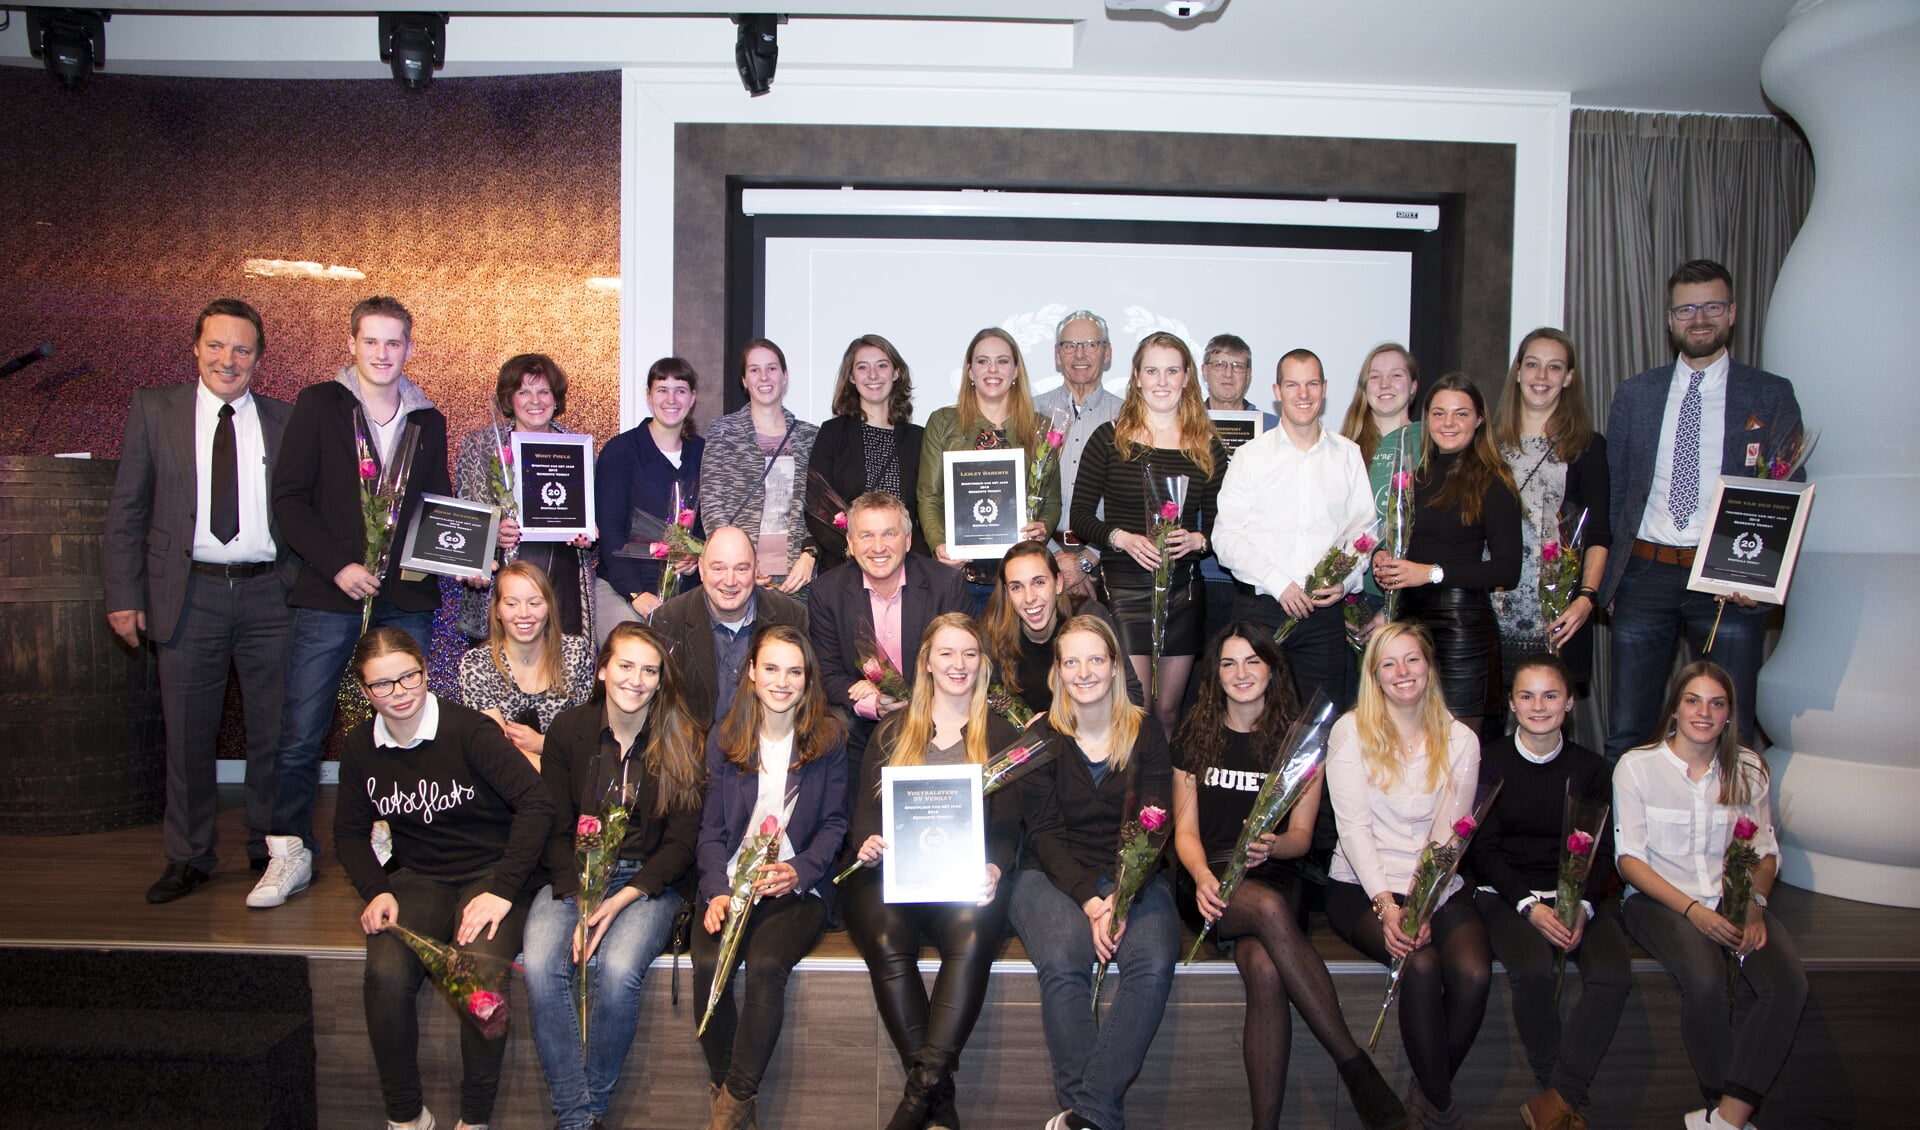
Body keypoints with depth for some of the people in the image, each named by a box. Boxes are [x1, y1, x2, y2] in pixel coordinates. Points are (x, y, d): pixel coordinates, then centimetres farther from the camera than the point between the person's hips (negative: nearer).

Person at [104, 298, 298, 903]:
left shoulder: (286, 419, 7)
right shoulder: (154, 410, 6)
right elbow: (126, 510, 6)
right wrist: (124, 594, 0)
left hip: (270, 593, 0)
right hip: (191, 593, 0)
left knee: (273, 732, 7)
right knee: (188, 733, 7)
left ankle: (269, 847, 23)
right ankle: (188, 858, 22)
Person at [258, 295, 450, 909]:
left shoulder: (428, 421, 13)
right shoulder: (319, 405, 3)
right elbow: (290, 500, -2)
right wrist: (338, 566, -12)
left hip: (407, 596, 3)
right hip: (330, 593, -2)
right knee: (301, 731, 0)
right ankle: (290, 854, 13)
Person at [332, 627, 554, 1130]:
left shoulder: (468, 729, -14)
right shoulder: (360, 748, 3)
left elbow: (536, 803, -17)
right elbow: (349, 831, 15)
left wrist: (502, 890, -21)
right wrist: (376, 891, -3)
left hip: (491, 871, -3)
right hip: (418, 877, 4)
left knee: (481, 971, -31)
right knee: (386, 973, -26)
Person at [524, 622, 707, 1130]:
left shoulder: (684, 740, -3)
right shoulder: (568, 730, 2)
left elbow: (680, 842, -3)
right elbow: (555, 830, 2)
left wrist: (622, 900, -16)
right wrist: (578, 898, -14)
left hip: (649, 881, -2)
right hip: (574, 877, 2)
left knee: (619, 970, -29)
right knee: (541, 968, -26)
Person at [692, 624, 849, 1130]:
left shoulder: (829, 737, 3)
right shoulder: (724, 738, 8)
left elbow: (834, 822, 4)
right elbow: (712, 828, 7)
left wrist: (799, 871, -14)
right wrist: (718, 890, -10)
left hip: (799, 885, -2)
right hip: (731, 881, 2)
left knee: (766, 966, -30)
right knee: (709, 965, -26)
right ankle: (727, 1089, -7)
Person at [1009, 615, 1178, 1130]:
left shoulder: (1147, 734, 7)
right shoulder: (1042, 738, 4)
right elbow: (1044, 832, -3)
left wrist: (1121, 898, -16)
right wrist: (1089, 900, -17)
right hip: (1055, 875, -1)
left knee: (1154, 965, -29)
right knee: (1061, 962, -32)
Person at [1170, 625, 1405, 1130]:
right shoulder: (1195, 735, 11)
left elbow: (1301, 835, 5)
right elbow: (1185, 830, 8)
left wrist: (1272, 845, -19)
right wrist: (1203, 877, -14)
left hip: (1276, 876, 0)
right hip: (1211, 878, 0)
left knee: (1265, 967, -35)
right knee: (1269, 909, -37)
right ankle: (1355, 1065, -33)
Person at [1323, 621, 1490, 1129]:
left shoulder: (1459, 740, 9)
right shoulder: (1351, 731, 2)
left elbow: (1449, 834, -1)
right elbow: (1354, 826, -6)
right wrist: (1386, 903, -19)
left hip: (1438, 888, 3)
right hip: (1362, 887, -2)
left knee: (1475, 972, -25)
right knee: (1421, 964, -29)